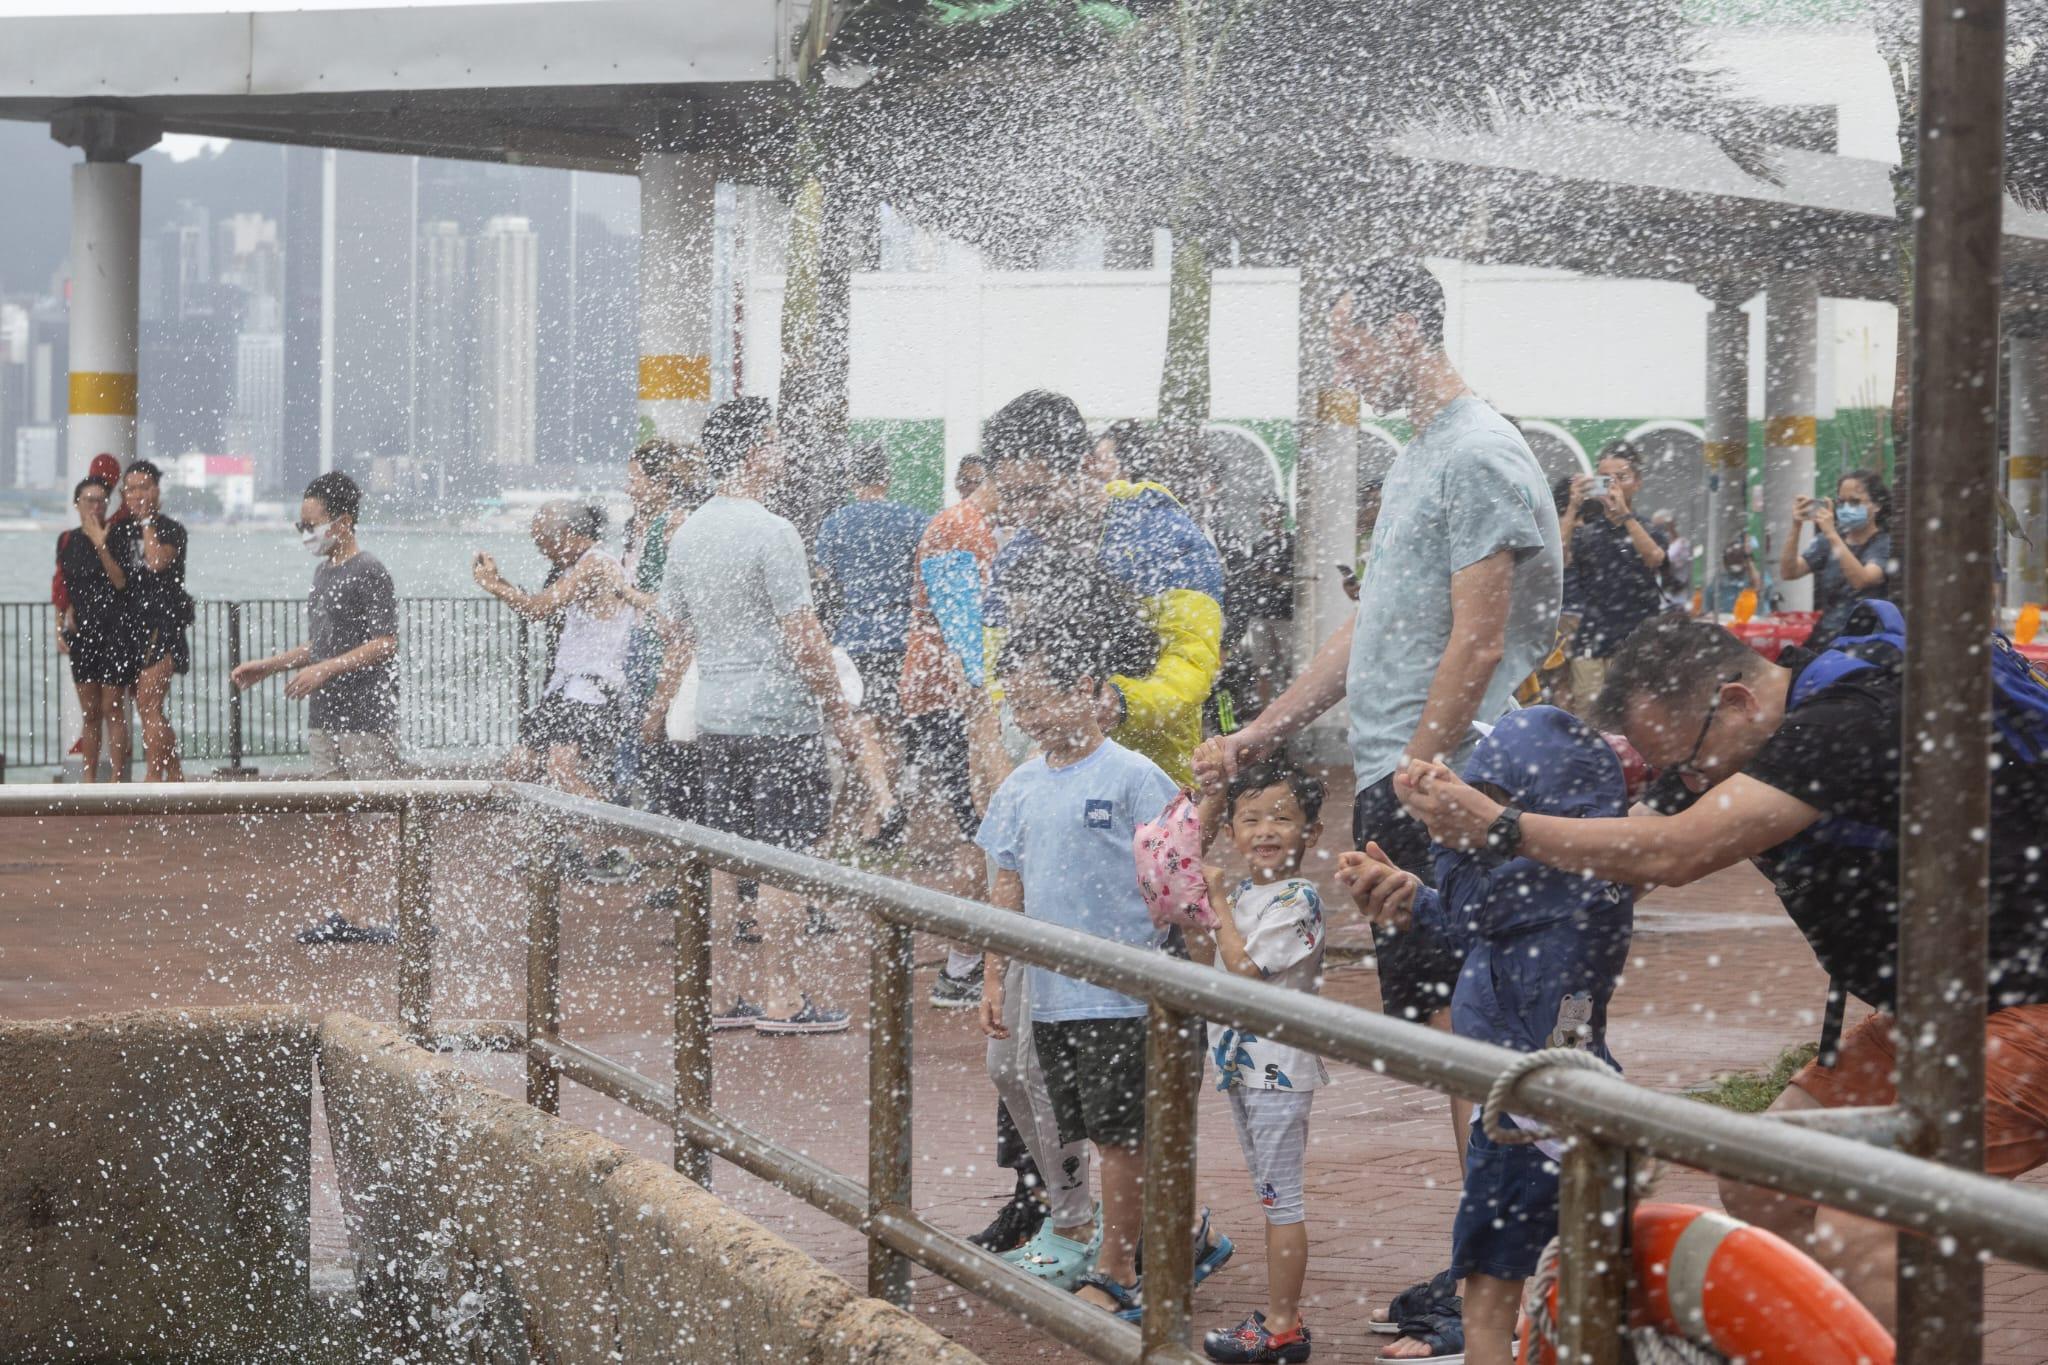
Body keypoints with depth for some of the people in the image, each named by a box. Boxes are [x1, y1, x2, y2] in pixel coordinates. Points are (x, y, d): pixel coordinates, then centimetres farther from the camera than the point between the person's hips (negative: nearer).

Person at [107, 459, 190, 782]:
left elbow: (157, 562, -21)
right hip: (132, 624, 7)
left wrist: (148, 520, -11)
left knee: (148, 703, -17)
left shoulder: (171, 529, -3)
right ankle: (175, 776, 20)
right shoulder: (121, 531, 13)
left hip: (164, 624, -7)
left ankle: (154, 780, -19)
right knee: (151, 709, 11)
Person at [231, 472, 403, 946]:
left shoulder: (369, 573, -10)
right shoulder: (323, 571, 16)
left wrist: (325, 670, -20)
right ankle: (353, 911, 14)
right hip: (325, 717, 9)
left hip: (367, 717, -9)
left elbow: (385, 644, -16)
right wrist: (268, 666, 19)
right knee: (338, 814, 8)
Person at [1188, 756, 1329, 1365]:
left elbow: (1245, 969, -20)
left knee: (1281, 1199, -4)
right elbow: (1205, 960, 18)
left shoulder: (1298, 899, -15)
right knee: (1270, 1197, 14)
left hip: (1278, 1068, -9)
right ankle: (1279, 1316, 21)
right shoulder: (1241, 894, 11)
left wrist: (1217, 904, -12)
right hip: (1241, 1062, 9)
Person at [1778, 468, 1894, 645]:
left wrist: (1831, 534, -25)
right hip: (1823, 641, 4)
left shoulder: (1887, 544, -1)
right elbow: (1788, 573, -1)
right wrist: (1795, 527, -13)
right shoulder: (1826, 542, 11)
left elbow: (1861, 580, -19)